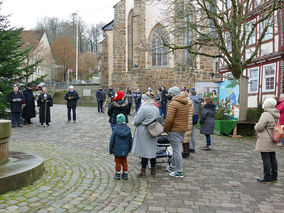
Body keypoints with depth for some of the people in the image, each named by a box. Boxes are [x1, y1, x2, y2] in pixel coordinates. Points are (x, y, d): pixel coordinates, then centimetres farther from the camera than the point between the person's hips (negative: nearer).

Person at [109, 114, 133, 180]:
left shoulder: (115, 129, -14)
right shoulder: (128, 129, -4)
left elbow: (112, 140, -9)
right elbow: (130, 140, 5)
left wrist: (111, 149, 2)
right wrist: (129, 149, 19)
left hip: (117, 150, -3)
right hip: (125, 150, 3)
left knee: (118, 162, 9)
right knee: (124, 161, 16)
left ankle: (118, 174, 17)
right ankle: (125, 174, 21)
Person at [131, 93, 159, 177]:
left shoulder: (144, 108, -18)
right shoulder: (155, 108, 7)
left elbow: (136, 121, -15)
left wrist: (134, 123, 6)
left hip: (144, 132, -7)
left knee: (144, 151, 0)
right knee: (152, 150, 14)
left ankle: (143, 171, 7)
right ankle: (153, 170, 23)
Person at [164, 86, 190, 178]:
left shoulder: (173, 103, -18)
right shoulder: (186, 102, 9)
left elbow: (169, 119, -23)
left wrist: (166, 129, -9)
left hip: (175, 130, -8)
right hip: (183, 129, 8)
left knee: (177, 150, -1)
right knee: (176, 149, 21)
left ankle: (179, 172, 5)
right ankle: (172, 166, 34)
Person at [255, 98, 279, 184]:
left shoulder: (266, 114, -19)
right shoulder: (275, 115, 10)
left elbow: (259, 127, -23)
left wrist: (256, 126, 0)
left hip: (265, 141, -9)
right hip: (272, 141, 9)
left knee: (266, 159, -4)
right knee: (272, 158, 14)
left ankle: (267, 178, -1)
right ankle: (274, 177, 21)